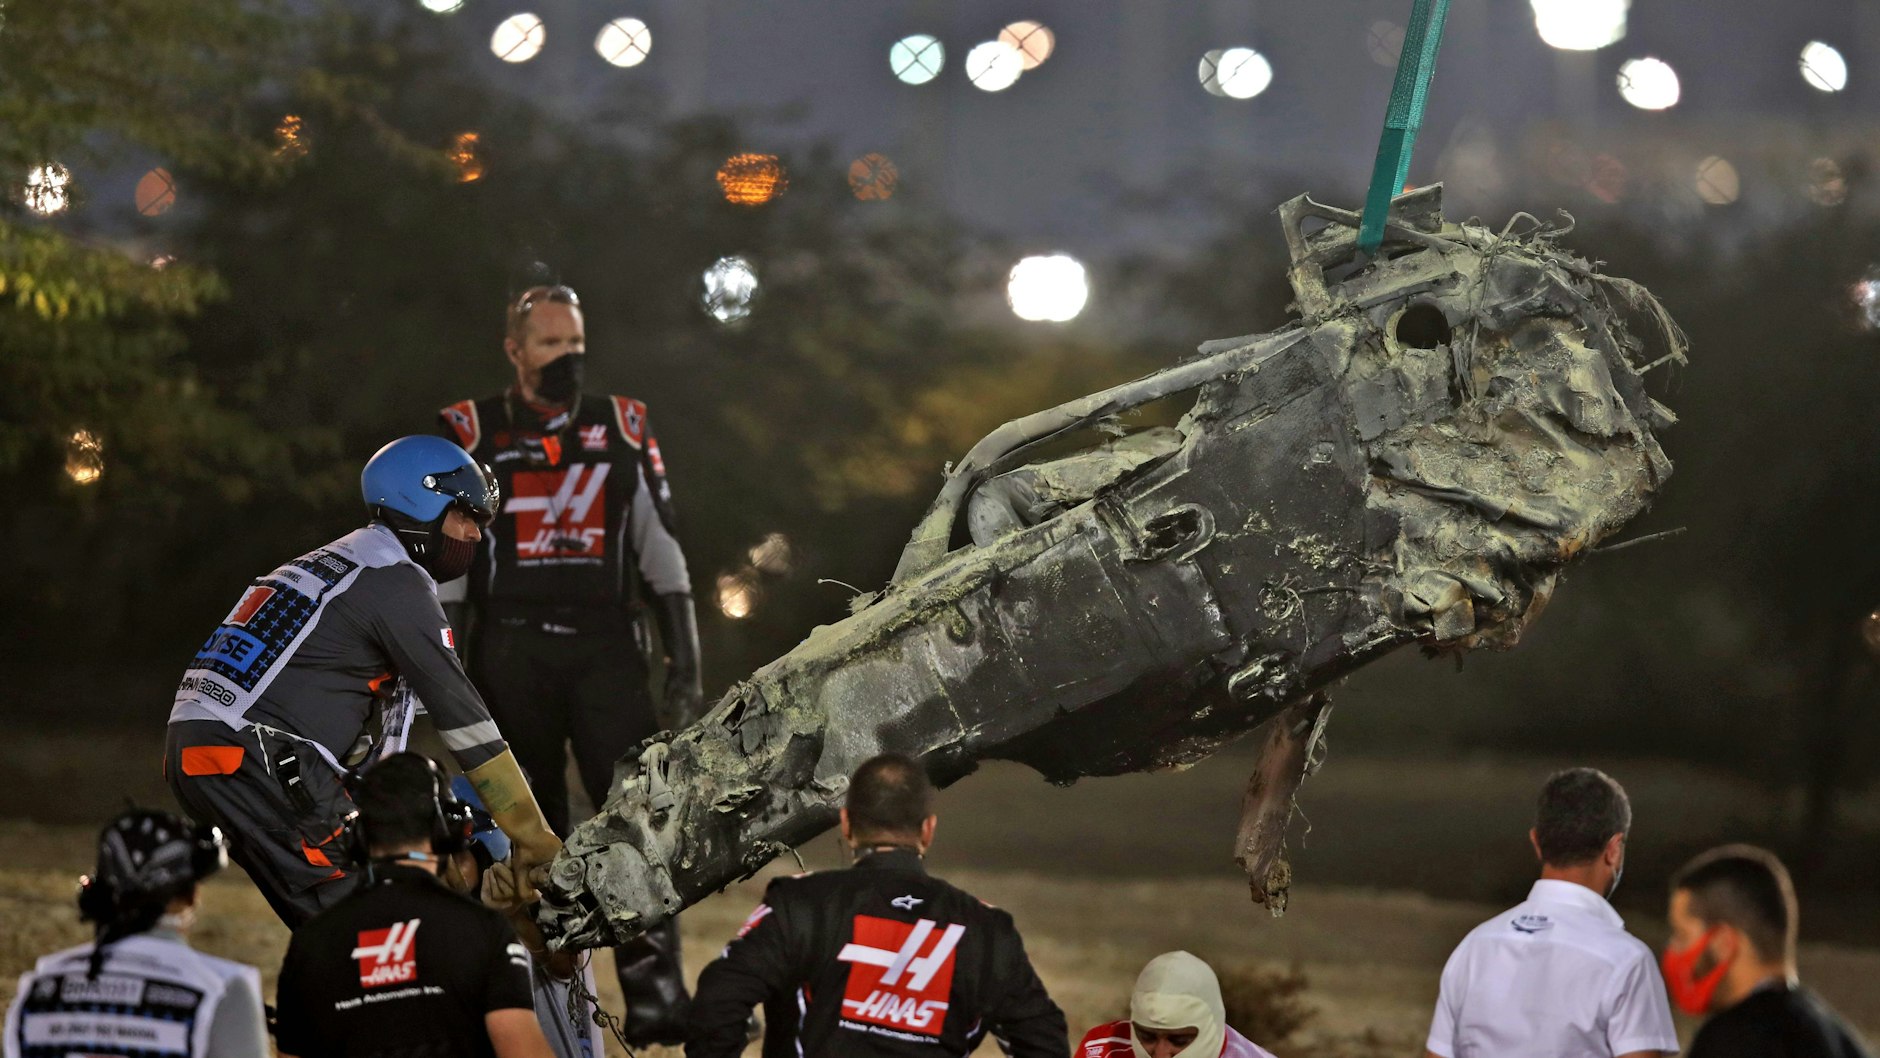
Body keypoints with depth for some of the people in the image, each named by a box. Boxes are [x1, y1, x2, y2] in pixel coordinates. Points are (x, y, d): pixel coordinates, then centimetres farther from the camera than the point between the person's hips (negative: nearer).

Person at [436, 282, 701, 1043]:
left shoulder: (622, 429, 9)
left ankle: (655, 997, -15)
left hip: (605, 645, 1)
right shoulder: (471, 436, 3)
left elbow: (660, 550, 11)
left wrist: (684, 659, 4)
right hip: (511, 649, -1)